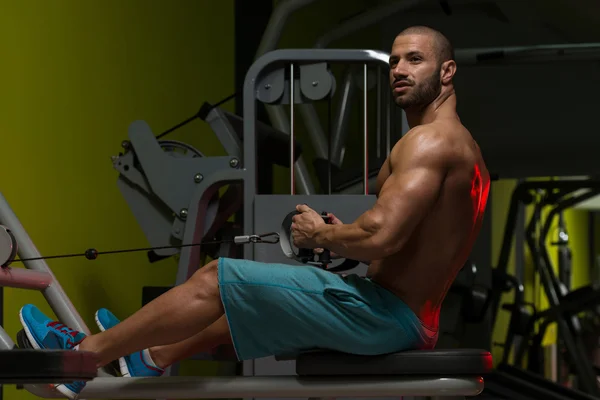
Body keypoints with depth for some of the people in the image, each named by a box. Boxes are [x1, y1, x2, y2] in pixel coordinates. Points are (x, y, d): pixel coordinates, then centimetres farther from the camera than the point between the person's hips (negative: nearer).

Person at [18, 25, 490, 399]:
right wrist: (343, 232, 10)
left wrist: (321, 235, -9)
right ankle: (150, 358, 45)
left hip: (384, 314, -10)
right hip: (414, 316, 10)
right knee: (244, 296, 30)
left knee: (213, 282, -2)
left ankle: (78, 357, 11)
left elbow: (381, 237, -29)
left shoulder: (429, 141, -18)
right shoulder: (462, 145, 16)